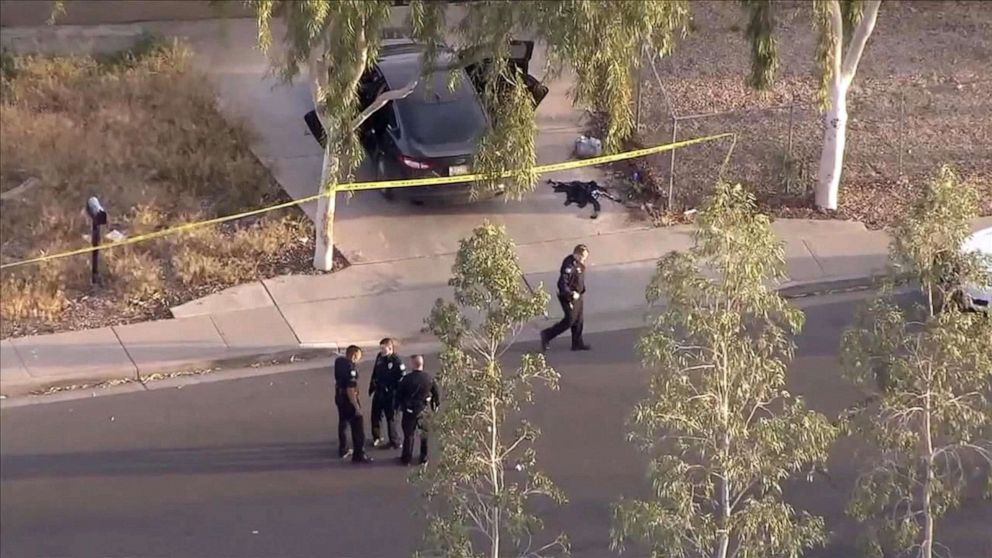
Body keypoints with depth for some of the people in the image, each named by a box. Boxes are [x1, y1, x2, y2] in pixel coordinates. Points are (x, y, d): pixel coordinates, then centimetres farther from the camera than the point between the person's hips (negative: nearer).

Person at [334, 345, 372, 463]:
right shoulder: (350, 368, -27)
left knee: (343, 424, 23)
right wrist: (357, 407, -23)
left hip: (339, 397, 9)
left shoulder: (339, 361, -1)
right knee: (358, 427, 1)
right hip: (349, 399, -9)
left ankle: (343, 450, 35)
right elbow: (350, 389, -28)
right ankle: (358, 455, 6)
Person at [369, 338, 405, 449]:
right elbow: (375, 373, 14)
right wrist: (371, 388, 18)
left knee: (391, 418, 5)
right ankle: (376, 438, 38)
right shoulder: (380, 357, 1)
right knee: (375, 415, 18)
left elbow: (401, 380, -20)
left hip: (390, 394, -7)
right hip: (379, 392, 7)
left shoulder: (396, 362, -21)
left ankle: (394, 442, 19)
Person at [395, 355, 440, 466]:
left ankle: (406, 458, 18)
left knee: (408, 434, 11)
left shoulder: (407, 379, -16)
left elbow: (399, 394, -7)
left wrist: (397, 406, 10)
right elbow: (436, 394, 0)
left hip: (409, 411, -2)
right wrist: (435, 405, 17)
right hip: (424, 411, 2)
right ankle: (424, 458, 22)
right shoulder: (429, 378, -10)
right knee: (424, 435, 17)